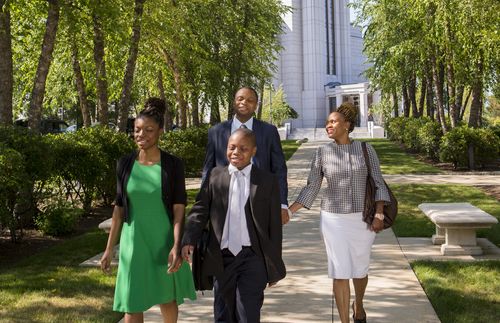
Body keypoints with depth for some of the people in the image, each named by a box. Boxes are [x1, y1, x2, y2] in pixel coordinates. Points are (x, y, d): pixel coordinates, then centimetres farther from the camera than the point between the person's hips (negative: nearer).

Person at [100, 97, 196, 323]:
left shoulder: (173, 165, -7)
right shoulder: (125, 164, 0)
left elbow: (179, 210, -10)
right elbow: (119, 208, 5)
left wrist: (176, 246, -22)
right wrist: (109, 249, 5)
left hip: (164, 242, -1)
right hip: (134, 243, 1)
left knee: (167, 298, 16)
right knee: (132, 304, 1)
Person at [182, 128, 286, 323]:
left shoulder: (268, 181, 1)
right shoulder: (214, 176, 5)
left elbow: (274, 226, 3)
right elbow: (200, 211, 0)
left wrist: (273, 265, 3)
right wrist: (189, 240, -17)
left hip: (253, 258, -2)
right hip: (222, 258, 2)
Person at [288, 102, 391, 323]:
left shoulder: (366, 149, -4)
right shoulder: (322, 152, -3)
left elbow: (378, 184, -3)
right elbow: (311, 189, 0)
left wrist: (379, 215, -14)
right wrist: (289, 211, -9)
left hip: (362, 219, 1)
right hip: (334, 219, -1)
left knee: (359, 270, 14)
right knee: (340, 273, -2)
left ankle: (358, 305, 45)